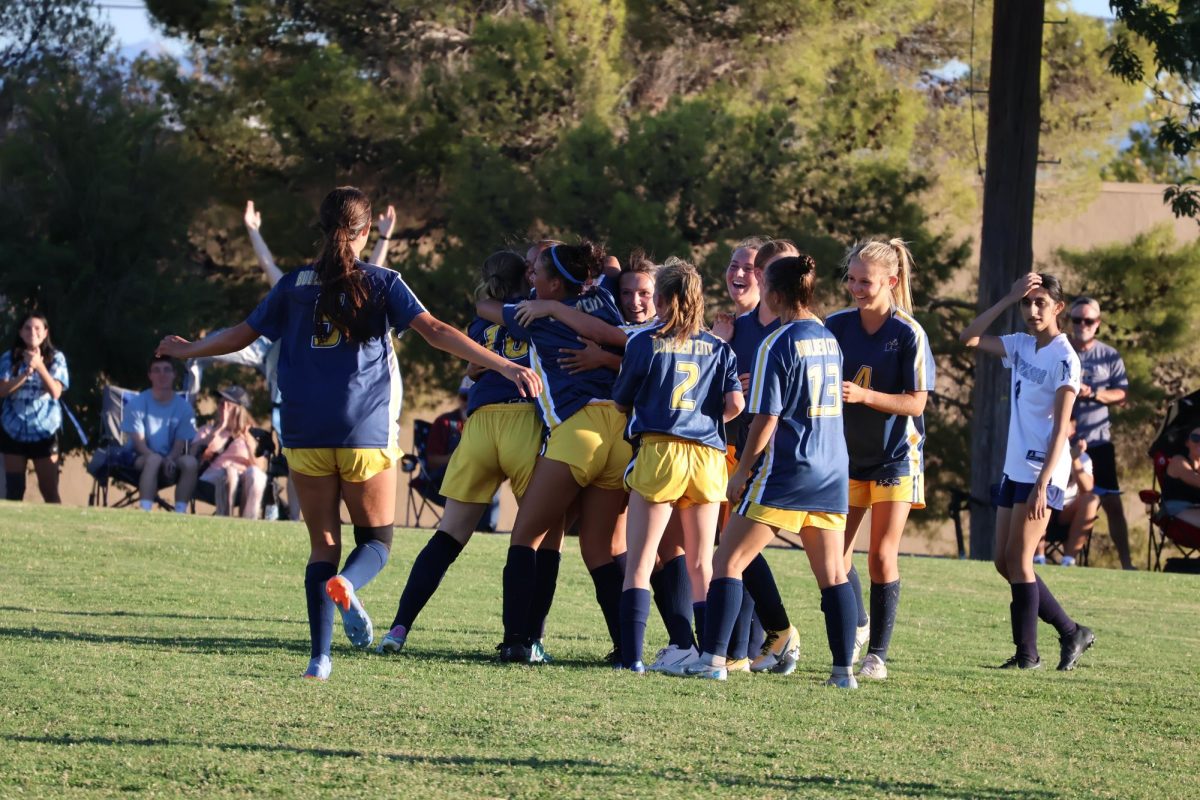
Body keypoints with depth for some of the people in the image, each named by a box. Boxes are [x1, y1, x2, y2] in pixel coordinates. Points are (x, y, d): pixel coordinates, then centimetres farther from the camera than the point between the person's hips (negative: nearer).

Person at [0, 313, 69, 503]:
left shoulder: (56, 358, 0)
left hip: (44, 429, -1)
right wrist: (26, 373, -20)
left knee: (49, 489, -4)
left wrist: (40, 366, -21)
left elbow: (56, 392, -10)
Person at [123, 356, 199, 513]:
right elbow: (139, 441, -9)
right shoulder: (137, 403, -2)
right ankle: (145, 512, -48)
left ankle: (180, 512, -32)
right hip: (142, 460, -2)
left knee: (190, 462, -30)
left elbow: (181, 443, -2)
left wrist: (170, 459, -26)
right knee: (154, 459, -37)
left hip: (172, 461, 2)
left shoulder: (183, 407, 4)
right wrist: (157, 457, -28)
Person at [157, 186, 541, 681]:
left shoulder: (294, 285, 7)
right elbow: (435, 332, -11)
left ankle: (320, 657, -3)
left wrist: (187, 350, 34)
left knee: (323, 545, 9)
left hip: (305, 435, 2)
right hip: (367, 435, -2)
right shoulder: (382, 284, 1)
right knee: (375, 538, 11)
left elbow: (243, 334, 15)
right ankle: (348, 585, -24)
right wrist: (504, 366, -13)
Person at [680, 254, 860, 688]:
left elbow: (766, 419, -12)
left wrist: (741, 473, -3)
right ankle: (844, 669, 4)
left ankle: (714, 658, -9)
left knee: (728, 560, -1)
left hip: (783, 473, -7)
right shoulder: (830, 339, 10)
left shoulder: (776, 345, -10)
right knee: (832, 573, 8)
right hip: (830, 473, 7)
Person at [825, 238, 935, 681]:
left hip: (895, 456, -4)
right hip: (847, 454, 4)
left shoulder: (909, 334, -12)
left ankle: (878, 653, 1)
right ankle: (857, 625, 26)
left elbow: (915, 402, -14)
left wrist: (863, 395, -27)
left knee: (882, 556, -6)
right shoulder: (837, 325, -1)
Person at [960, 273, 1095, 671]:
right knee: (1005, 563, 8)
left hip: (1042, 471, -8)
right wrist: (1009, 298, 0)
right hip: (1014, 469, 8)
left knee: (1018, 559, -9)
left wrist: (1042, 484, -24)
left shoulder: (1064, 358, -12)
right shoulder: (1021, 346, 11)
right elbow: (969, 338, 8)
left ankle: (1027, 653, -3)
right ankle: (1071, 632, 17)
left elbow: (1060, 428, -17)